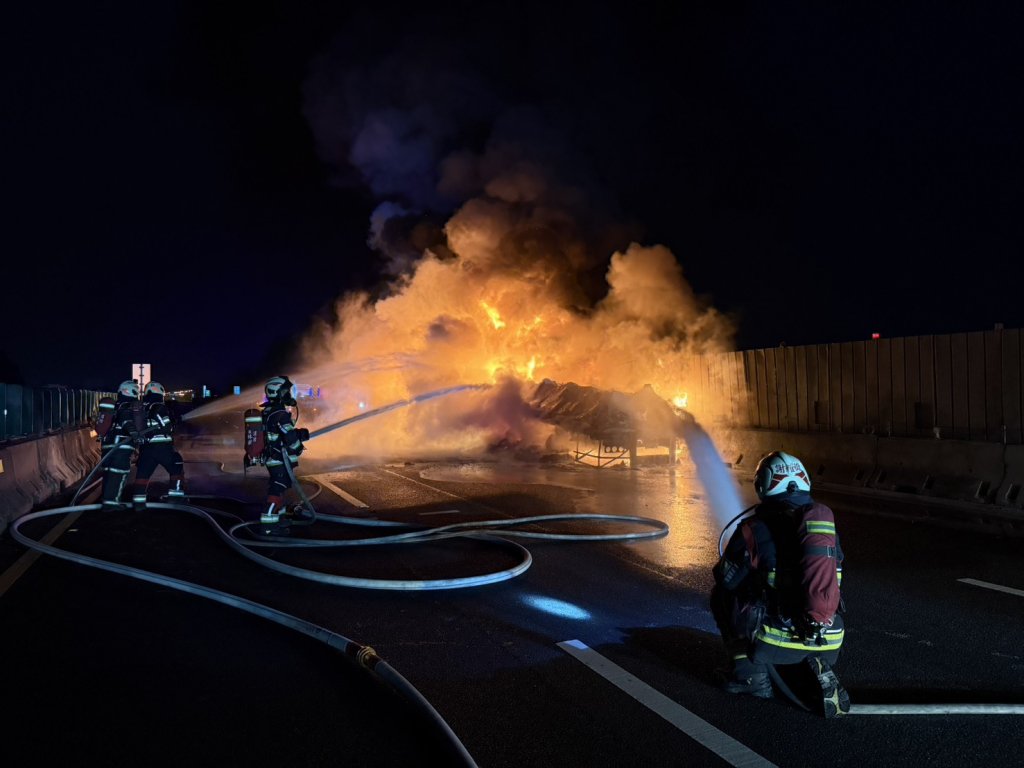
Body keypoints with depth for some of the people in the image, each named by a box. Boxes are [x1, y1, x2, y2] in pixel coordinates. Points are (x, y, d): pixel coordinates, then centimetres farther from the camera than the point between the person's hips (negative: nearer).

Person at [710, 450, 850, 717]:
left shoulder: (755, 528, -4)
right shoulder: (827, 520, 9)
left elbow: (725, 578, 7)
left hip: (777, 641, -4)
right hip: (830, 644, 4)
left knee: (721, 595, 20)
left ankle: (749, 673, 13)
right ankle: (818, 668, 8)